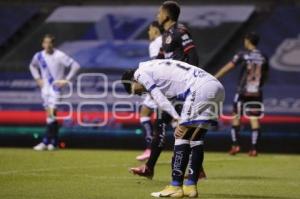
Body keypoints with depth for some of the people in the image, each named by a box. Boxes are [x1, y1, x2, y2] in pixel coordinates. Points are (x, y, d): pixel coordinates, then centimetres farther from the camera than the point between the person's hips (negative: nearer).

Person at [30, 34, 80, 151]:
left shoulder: (60, 56, -13)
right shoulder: (39, 56, 3)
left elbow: (75, 65, -13)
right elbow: (32, 66, 25)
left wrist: (66, 80, -13)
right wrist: (37, 78, 11)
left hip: (56, 87, -5)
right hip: (45, 87, 5)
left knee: (51, 113, -15)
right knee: (49, 113, 7)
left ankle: (46, 142, -17)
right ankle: (53, 141, 15)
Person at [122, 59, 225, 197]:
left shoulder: (141, 73, 6)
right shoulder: (156, 67, 31)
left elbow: (160, 99, -5)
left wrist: (178, 119, -8)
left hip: (200, 88, -9)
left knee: (182, 136, -4)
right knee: (196, 138, 13)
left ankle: (176, 187, -4)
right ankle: (191, 186, 15)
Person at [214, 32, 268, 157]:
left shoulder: (243, 55, -6)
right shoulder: (263, 58, 5)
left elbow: (227, 67, -8)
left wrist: (214, 78, -6)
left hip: (243, 92, -3)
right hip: (257, 93, 3)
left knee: (236, 116, 8)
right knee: (254, 119, 2)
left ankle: (235, 145, 2)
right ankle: (254, 148, -2)